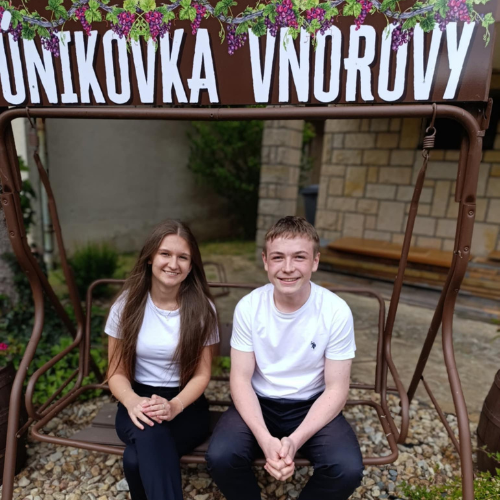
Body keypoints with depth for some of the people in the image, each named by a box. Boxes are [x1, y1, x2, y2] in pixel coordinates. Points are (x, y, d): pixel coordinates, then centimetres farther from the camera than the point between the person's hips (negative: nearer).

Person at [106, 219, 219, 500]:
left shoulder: (202, 308, -6)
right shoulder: (127, 305, -2)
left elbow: (202, 374, -4)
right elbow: (117, 372, 1)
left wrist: (174, 406, -24)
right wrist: (132, 402, -21)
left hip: (186, 404, -1)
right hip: (139, 400, 2)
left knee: (137, 458, -31)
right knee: (148, 433, -35)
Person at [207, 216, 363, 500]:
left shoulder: (337, 311, -17)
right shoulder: (248, 307, -14)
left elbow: (336, 388, -11)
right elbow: (241, 379, -9)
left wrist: (295, 440, -22)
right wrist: (265, 439, -24)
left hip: (312, 405, 0)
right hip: (259, 402, 1)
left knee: (348, 469, -24)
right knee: (220, 457, -23)